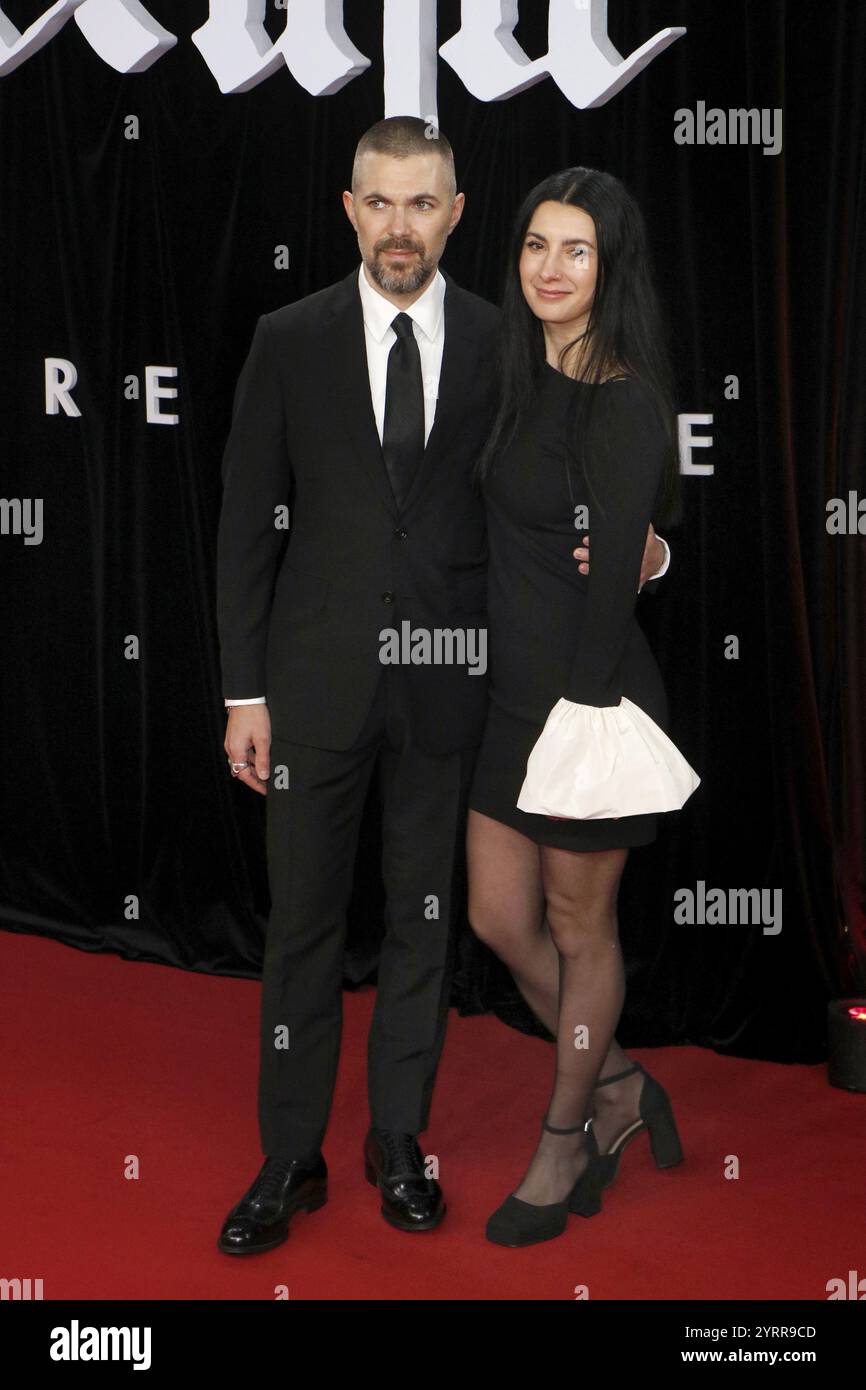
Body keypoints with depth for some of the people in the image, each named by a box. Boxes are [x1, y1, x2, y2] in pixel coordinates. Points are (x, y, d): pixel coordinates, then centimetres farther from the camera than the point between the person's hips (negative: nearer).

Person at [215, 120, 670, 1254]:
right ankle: (291, 1160, 20)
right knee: (304, 922, 6)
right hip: (317, 678, 0)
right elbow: (248, 522, 1)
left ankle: (399, 1139, 28)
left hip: (448, 681, 1)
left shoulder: (507, 344, 2)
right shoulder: (289, 341, 1)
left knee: (425, 916, 11)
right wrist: (243, 692, -3)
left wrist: (639, 548, -14)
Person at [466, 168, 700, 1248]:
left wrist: (583, 712, -19)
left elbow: (615, 573, -19)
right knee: (499, 918, 13)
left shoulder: (621, 400, -16)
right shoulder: (533, 378, 10)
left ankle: (562, 1149, 28)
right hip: (514, 689, 8)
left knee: (578, 925, 9)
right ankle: (620, 1088, 35)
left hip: (588, 690, -8)